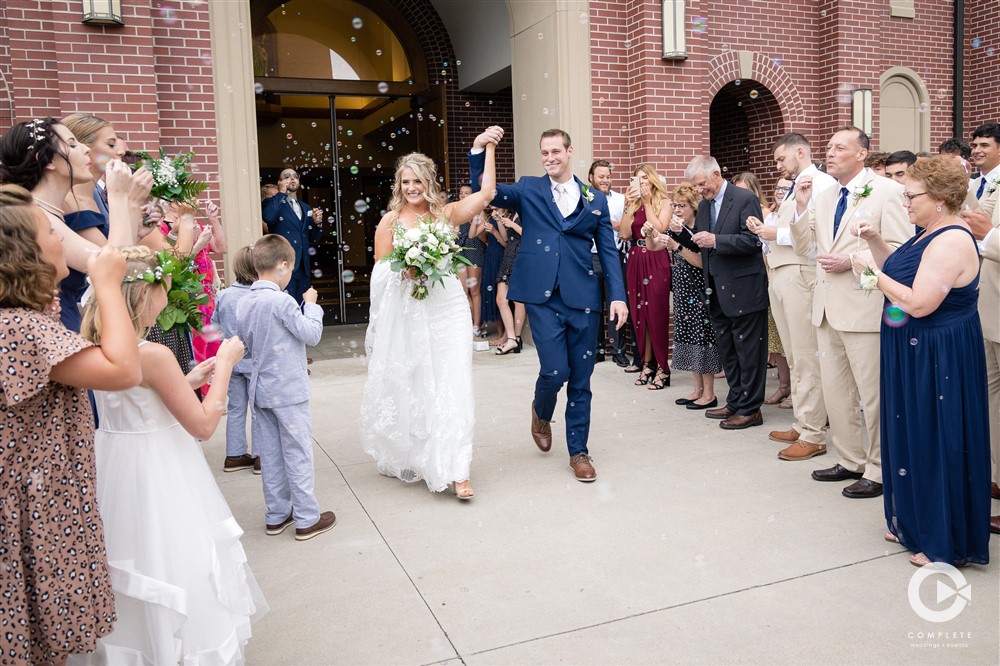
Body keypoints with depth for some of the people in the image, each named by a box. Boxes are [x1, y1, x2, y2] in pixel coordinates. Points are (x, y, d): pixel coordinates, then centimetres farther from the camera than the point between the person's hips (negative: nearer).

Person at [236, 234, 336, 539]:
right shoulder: (282, 301, -20)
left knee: (270, 455, 14)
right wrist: (311, 304, -4)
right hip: (288, 391, -7)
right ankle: (307, 519, 11)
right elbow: (312, 334, -15)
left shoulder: (244, 303, 4)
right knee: (298, 454, 3)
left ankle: (276, 516, 25)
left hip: (260, 390, 7)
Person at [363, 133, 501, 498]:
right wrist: (404, 269, -15)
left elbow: (486, 192, -3)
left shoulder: (447, 214, 5)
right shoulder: (390, 220, 5)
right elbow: (380, 270, 4)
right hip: (405, 315, 1)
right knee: (406, 387, 10)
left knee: (451, 385, -5)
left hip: (446, 312, 0)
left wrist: (489, 147, -3)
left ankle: (456, 470, -2)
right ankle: (408, 458, 31)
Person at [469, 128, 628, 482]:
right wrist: (478, 152, -18)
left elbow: (608, 251, 9)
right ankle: (541, 412, 28)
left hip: (582, 298, 2)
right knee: (555, 371, -8)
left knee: (580, 380, 6)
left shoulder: (595, 199, 11)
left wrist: (618, 296, 0)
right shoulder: (528, 189, 8)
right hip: (543, 297, -2)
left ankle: (578, 451, 22)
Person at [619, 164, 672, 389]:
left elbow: (659, 229, -13)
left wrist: (647, 202, -9)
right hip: (636, 261, 5)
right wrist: (629, 205, -4)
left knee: (657, 313, -4)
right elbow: (625, 234, 1)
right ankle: (647, 364, 15)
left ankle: (662, 368, 1)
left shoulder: (664, 201, 2)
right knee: (640, 313, 6)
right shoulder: (633, 203, 12)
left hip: (657, 261, -5)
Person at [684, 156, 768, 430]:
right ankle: (735, 402, 26)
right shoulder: (704, 205, 13)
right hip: (717, 291, 8)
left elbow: (753, 240, -17)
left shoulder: (745, 199, -10)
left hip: (743, 289, -8)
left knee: (748, 351, 1)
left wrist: (715, 240, -24)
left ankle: (750, 409, 10)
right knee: (727, 350, 15)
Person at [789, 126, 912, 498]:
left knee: (873, 394, 2)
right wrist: (801, 207, 1)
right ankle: (851, 461, 28)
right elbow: (804, 248, 12)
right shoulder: (824, 196, 13)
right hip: (828, 308, 7)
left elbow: (900, 248, -12)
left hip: (864, 308, -7)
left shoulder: (886, 191, -7)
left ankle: (878, 471, 15)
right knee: (835, 391, 14)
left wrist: (852, 261, -19)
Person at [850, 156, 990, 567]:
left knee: (938, 443, 1)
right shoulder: (928, 235, 10)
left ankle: (947, 543, 16)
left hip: (939, 360, -10)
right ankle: (915, 523, 32)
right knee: (914, 437, 18)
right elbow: (898, 269, 19)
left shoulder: (951, 242, -21)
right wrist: (874, 241, 5)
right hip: (915, 354, 10)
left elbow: (919, 303, -27)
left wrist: (872, 273, -18)